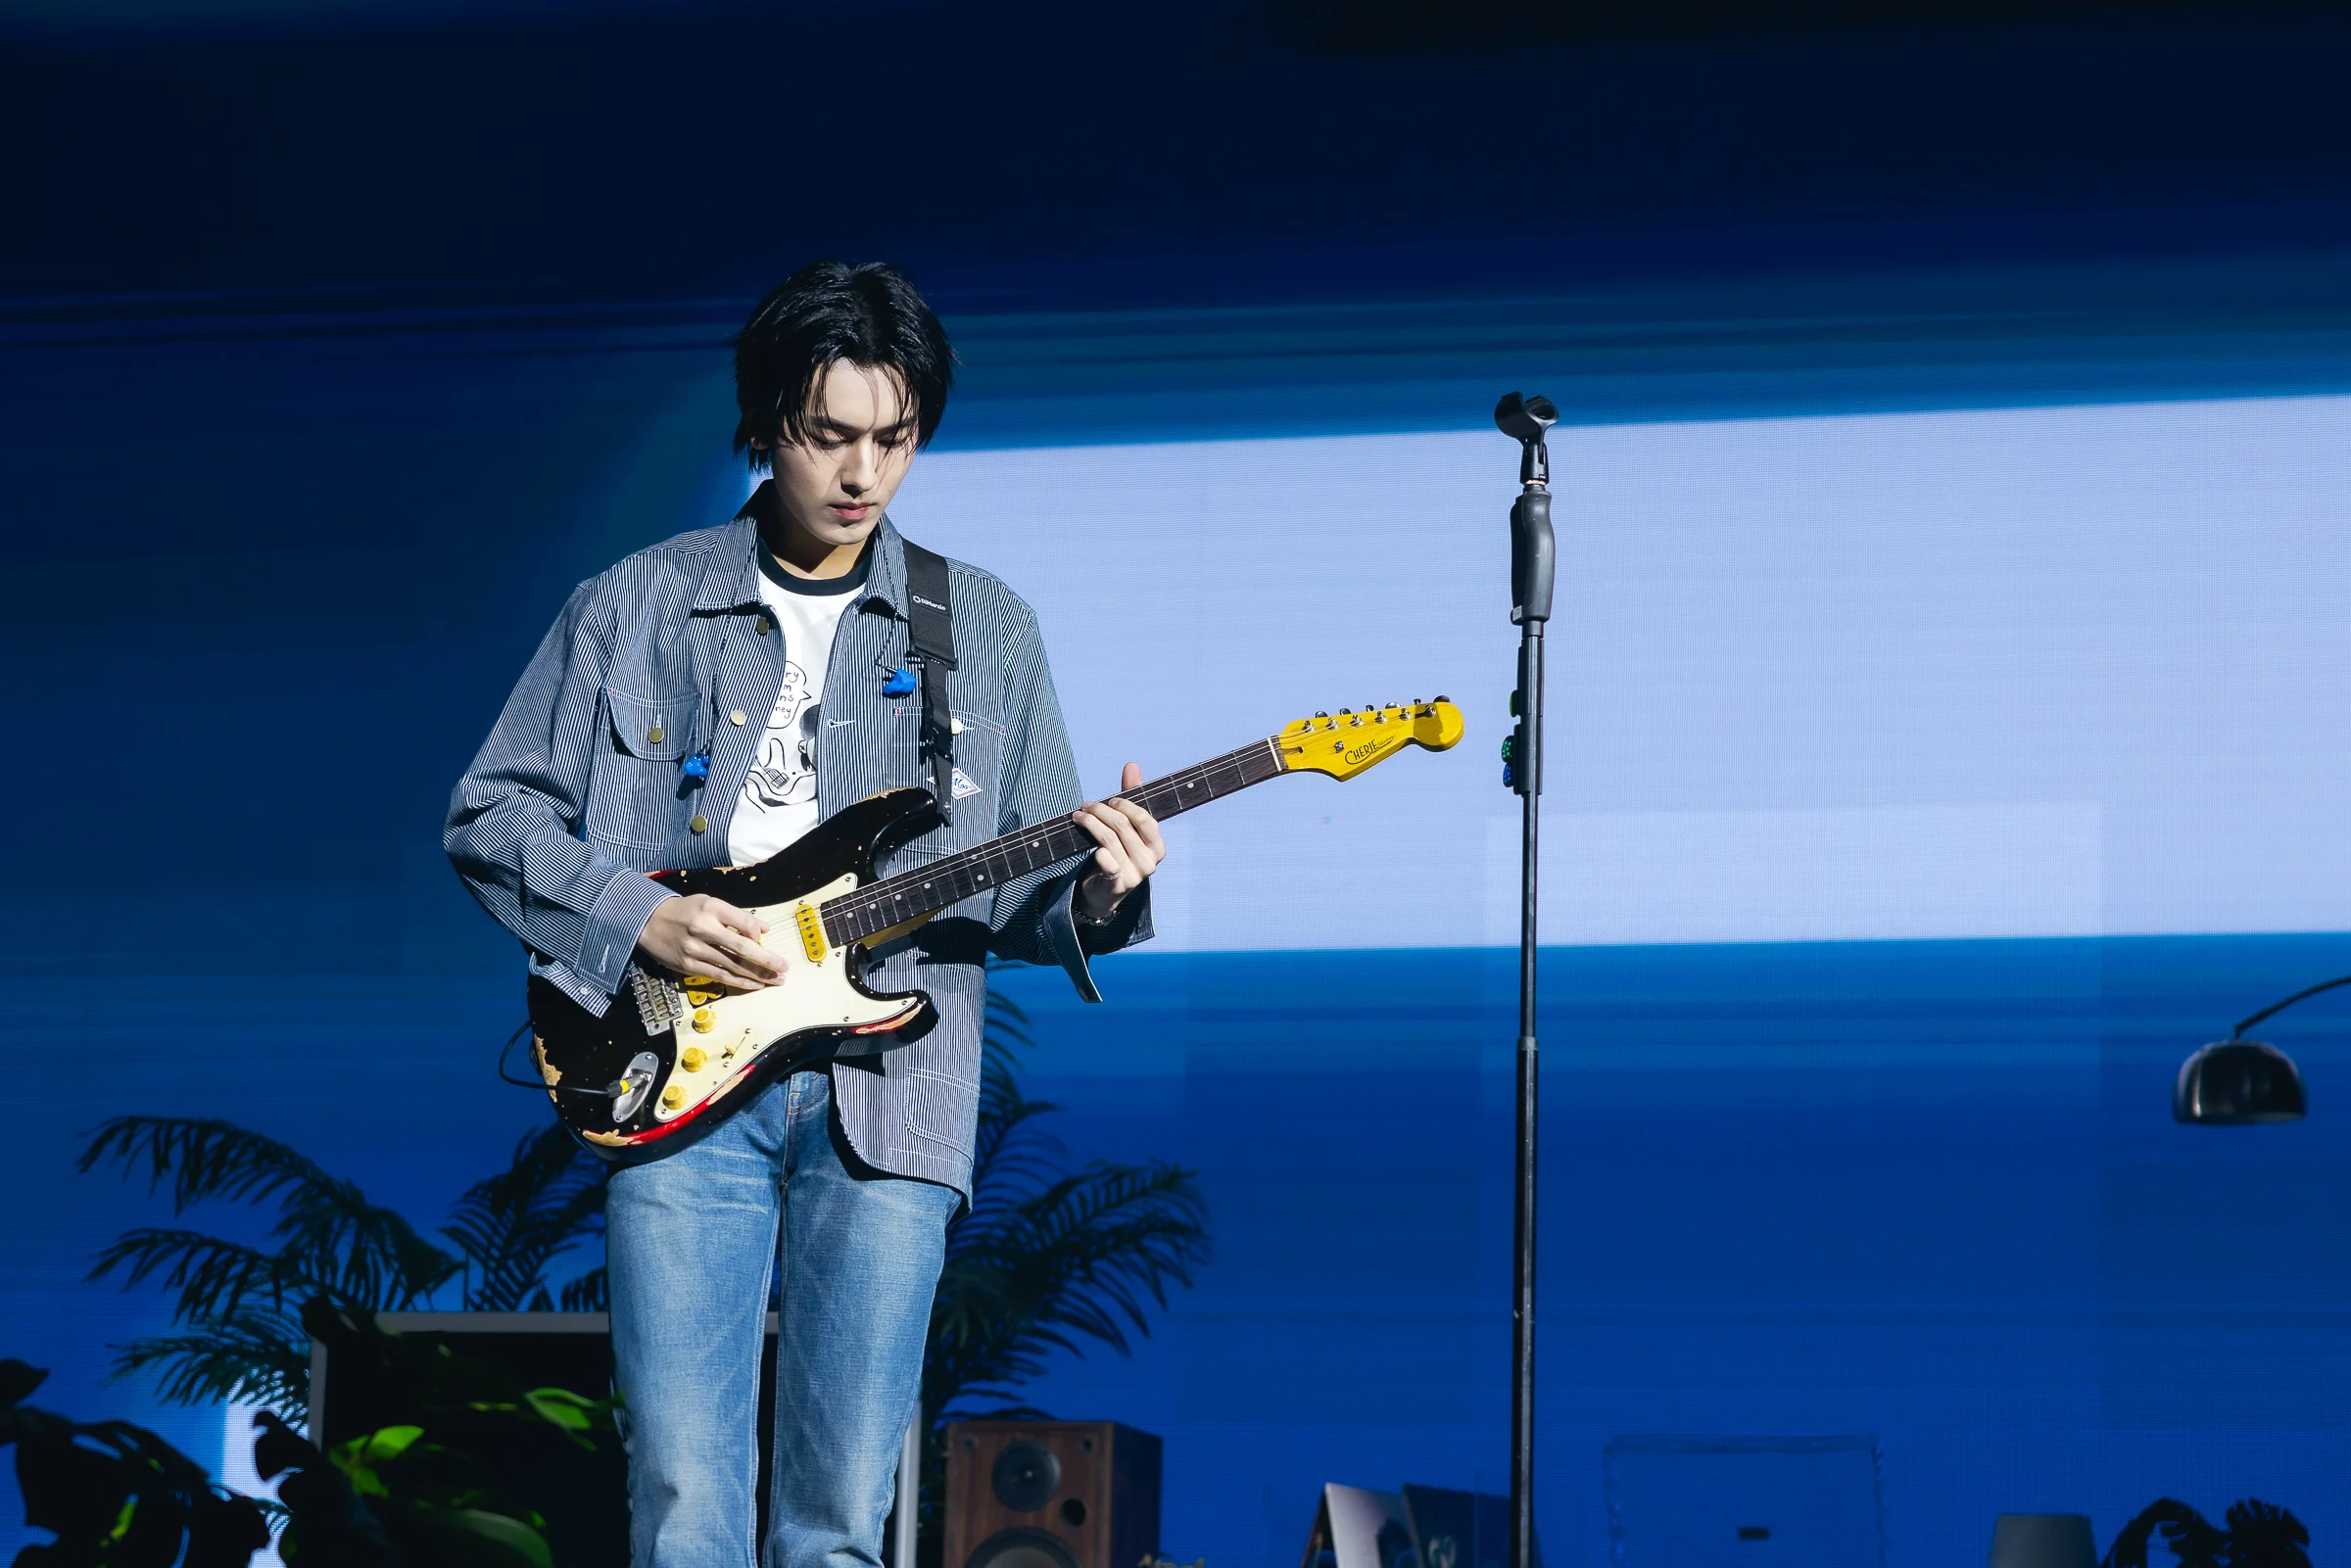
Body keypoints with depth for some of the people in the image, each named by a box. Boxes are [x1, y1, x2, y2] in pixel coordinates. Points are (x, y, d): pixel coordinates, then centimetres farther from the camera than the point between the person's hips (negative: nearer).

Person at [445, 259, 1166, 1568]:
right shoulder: (636, 609, 9)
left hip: (887, 1104, 1)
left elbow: (1016, 899, 12)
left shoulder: (986, 630, 12)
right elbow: (492, 815, 9)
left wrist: (1095, 893, -11)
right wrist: (638, 917, -6)